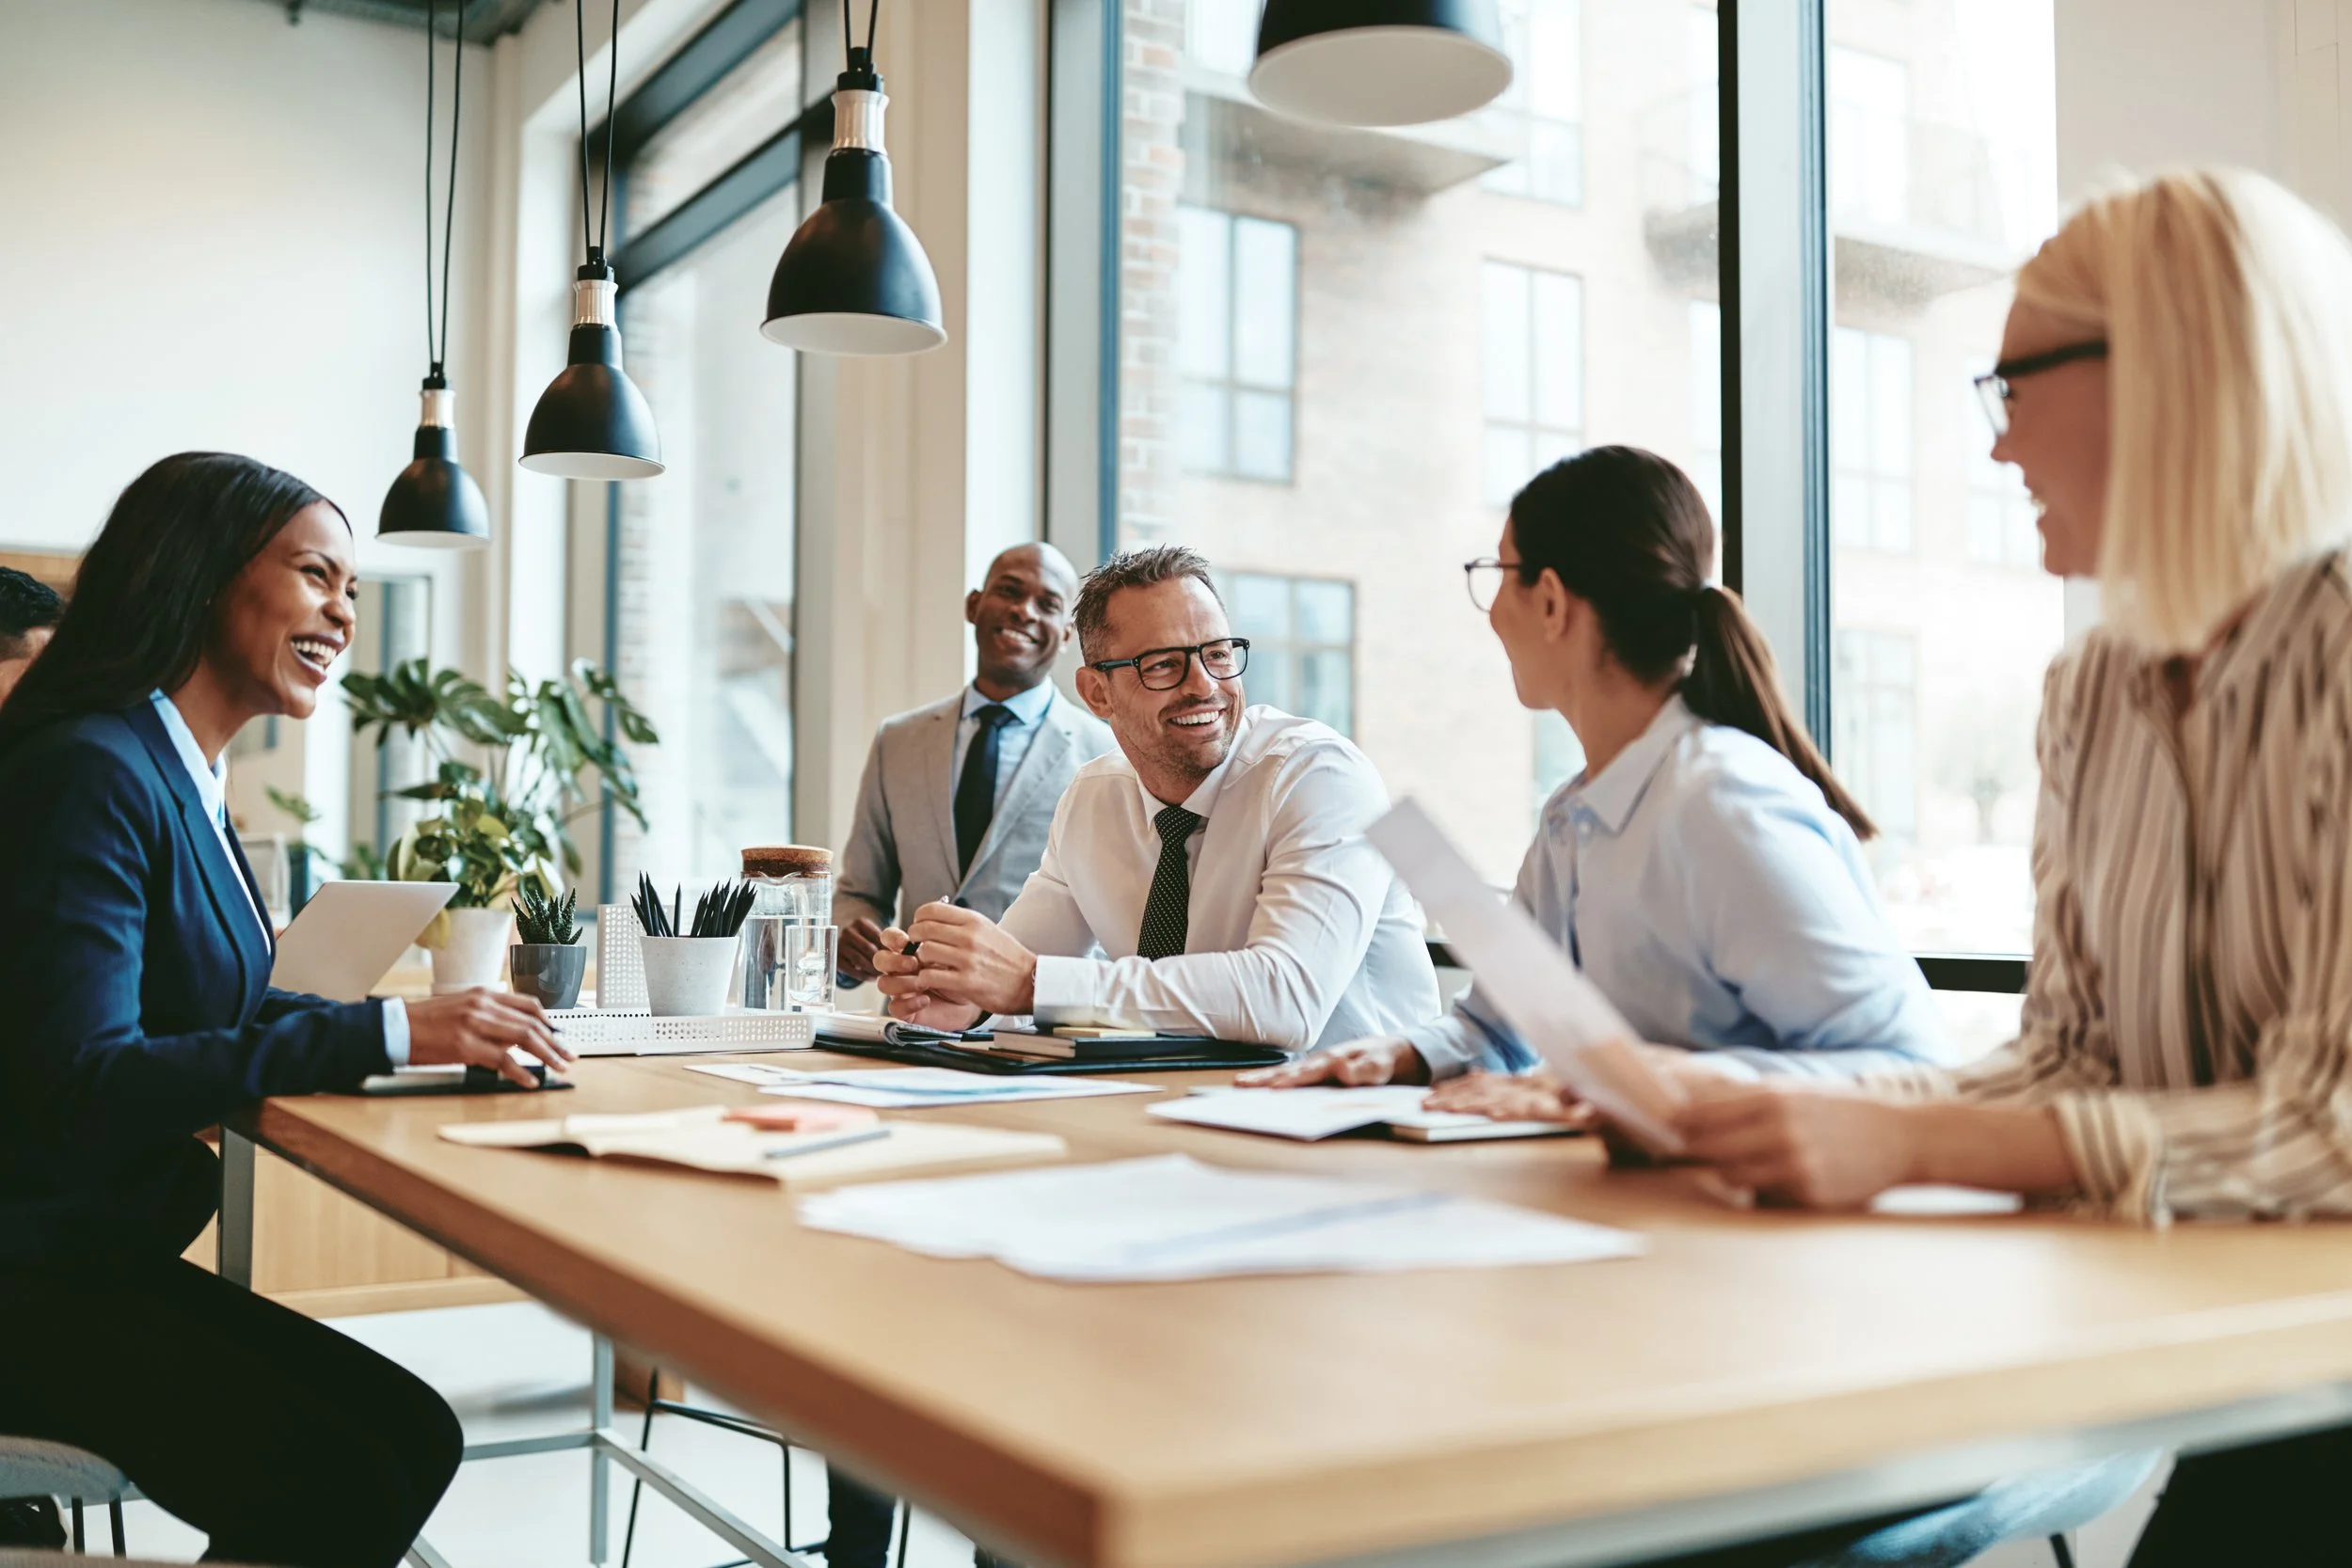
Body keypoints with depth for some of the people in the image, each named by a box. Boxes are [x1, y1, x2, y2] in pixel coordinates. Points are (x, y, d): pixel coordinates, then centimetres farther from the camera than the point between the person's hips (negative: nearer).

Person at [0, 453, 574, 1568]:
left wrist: (438, 1021, -3)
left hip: (104, 1253, 9)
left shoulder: (180, 777, 10)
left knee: (412, 1435, 2)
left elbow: (224, 1007, 13)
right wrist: (388, 1033, -29)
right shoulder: (92, 772, -18)